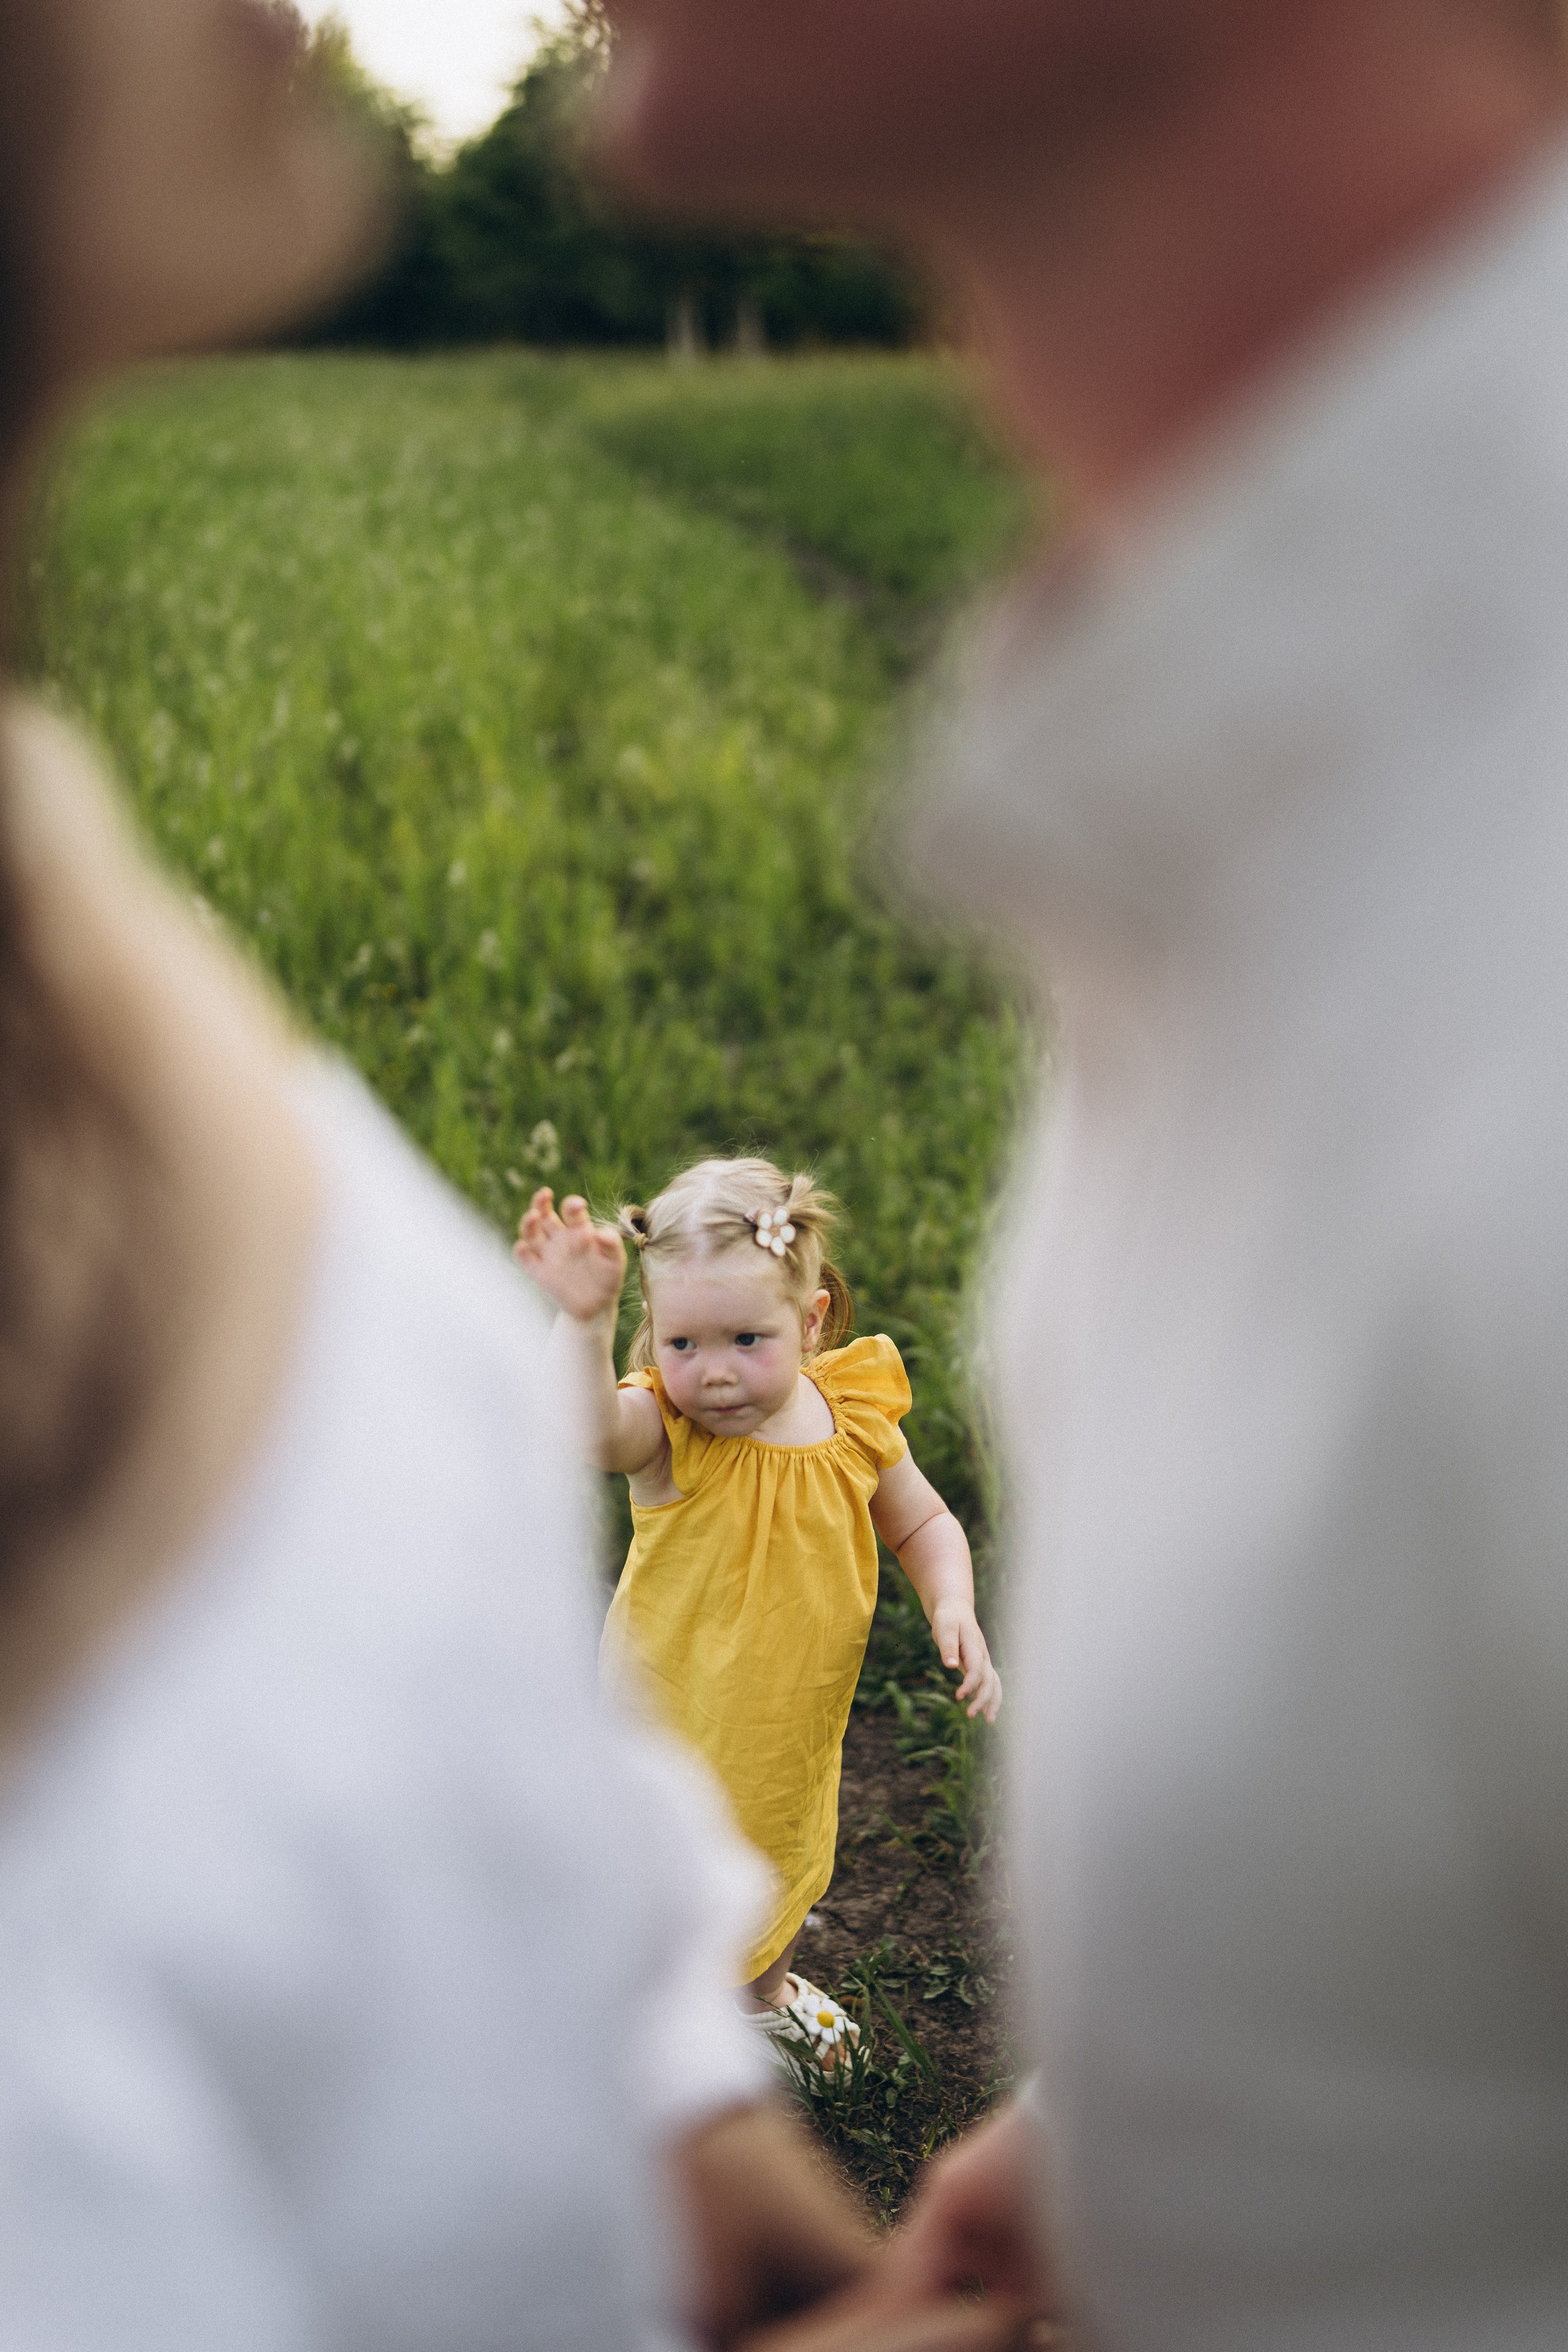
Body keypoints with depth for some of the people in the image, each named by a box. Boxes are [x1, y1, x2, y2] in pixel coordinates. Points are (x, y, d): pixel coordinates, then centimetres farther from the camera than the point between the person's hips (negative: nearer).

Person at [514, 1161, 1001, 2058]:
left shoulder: (857, 1420, -15)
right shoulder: (664, 1428, -27)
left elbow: (924, 1524, 5)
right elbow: (585, 1429, -52)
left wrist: (954, 1607, -14)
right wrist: (584, 1320, -69)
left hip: (795, 1729, 5)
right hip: (670, 1721, -4)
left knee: (784, 1874, 30)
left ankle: (768, 1993, 62)